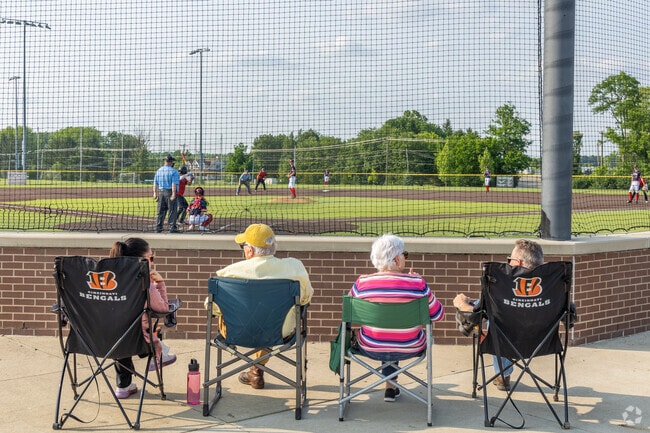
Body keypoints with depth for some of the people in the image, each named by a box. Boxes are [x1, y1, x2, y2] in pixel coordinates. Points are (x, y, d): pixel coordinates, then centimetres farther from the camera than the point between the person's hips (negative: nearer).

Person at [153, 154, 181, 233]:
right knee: (172, 210, -1)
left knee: (161, 211, 11)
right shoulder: (173, 171, -7)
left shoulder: (159, 171, 11)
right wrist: (173, 194, -17)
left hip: (160, 192, 6)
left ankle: (158, 227, 12)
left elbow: (155, 183, 10)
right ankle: (172, 228, -4)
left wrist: (155, 192, 10)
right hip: (170, 192, -6)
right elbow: (174, 184, -14)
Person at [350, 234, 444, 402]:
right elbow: (438, 315, -5)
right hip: (409, 349, -1)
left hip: (370, 349, 1)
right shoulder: (417, 283, -18)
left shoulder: (362, 283, -14)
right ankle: (390, 386, 46)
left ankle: (390, 388, 46)